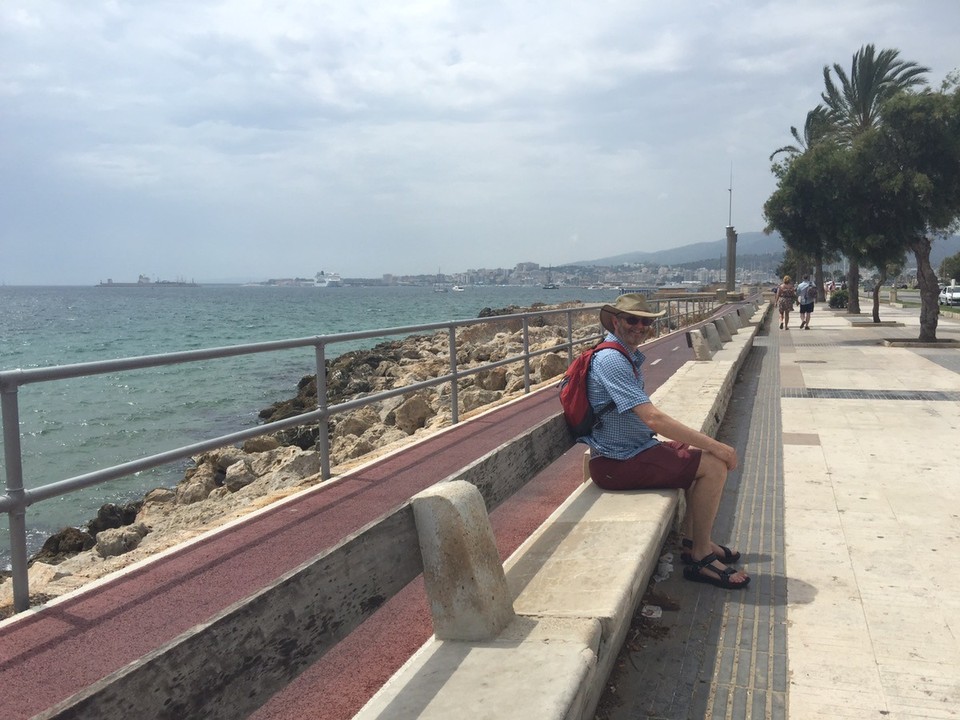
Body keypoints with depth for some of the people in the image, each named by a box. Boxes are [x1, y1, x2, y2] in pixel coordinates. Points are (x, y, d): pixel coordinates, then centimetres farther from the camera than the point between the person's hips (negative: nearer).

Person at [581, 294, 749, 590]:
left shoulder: (630, 356, 12)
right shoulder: (611, 359, -22)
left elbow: (648, 418, 15)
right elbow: (653, 419, -28)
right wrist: (715, 446, -24)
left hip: (636, 447, 11)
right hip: (617, 463, -11)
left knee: (701, 455, 18)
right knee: (714, 466, -13)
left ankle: (693, 540, 22)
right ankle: (700, 557, 0)